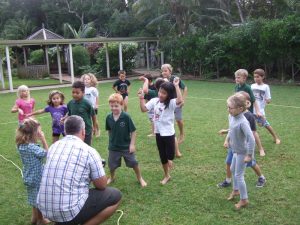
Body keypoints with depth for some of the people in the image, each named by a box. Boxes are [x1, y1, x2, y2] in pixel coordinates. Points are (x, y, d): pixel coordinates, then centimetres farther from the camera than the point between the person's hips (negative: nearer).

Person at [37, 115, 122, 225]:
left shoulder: (53, 146, 9)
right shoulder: (89, 151, -8)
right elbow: (102, 186, 0)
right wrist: (98, 169, 19)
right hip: (70, 211, -7)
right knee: (116, 196, 9)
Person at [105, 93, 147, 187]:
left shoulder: (126, 117, -19)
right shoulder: (109, 117, -9)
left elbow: (133, 131, -13)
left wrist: (132, 144, -13)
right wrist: (112, 140, 10)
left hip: (126, 146, -2)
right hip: (113, 147, 3)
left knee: (134, 163, 8)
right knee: (112, 165, 15)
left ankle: (140, 178, 31)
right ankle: (112, 177, 44)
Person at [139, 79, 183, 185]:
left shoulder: (171, 103, -17)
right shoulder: (154, 101, 0)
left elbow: (179, 100, -37)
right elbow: (143, 109, 1)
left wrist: (176, 86, -34)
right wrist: (141, 98, -8)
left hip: (168, 133, -5)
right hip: (158, 133, 5)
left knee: (169, 155, 3)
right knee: (162, 156, 16)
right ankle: (166, 175, 33)